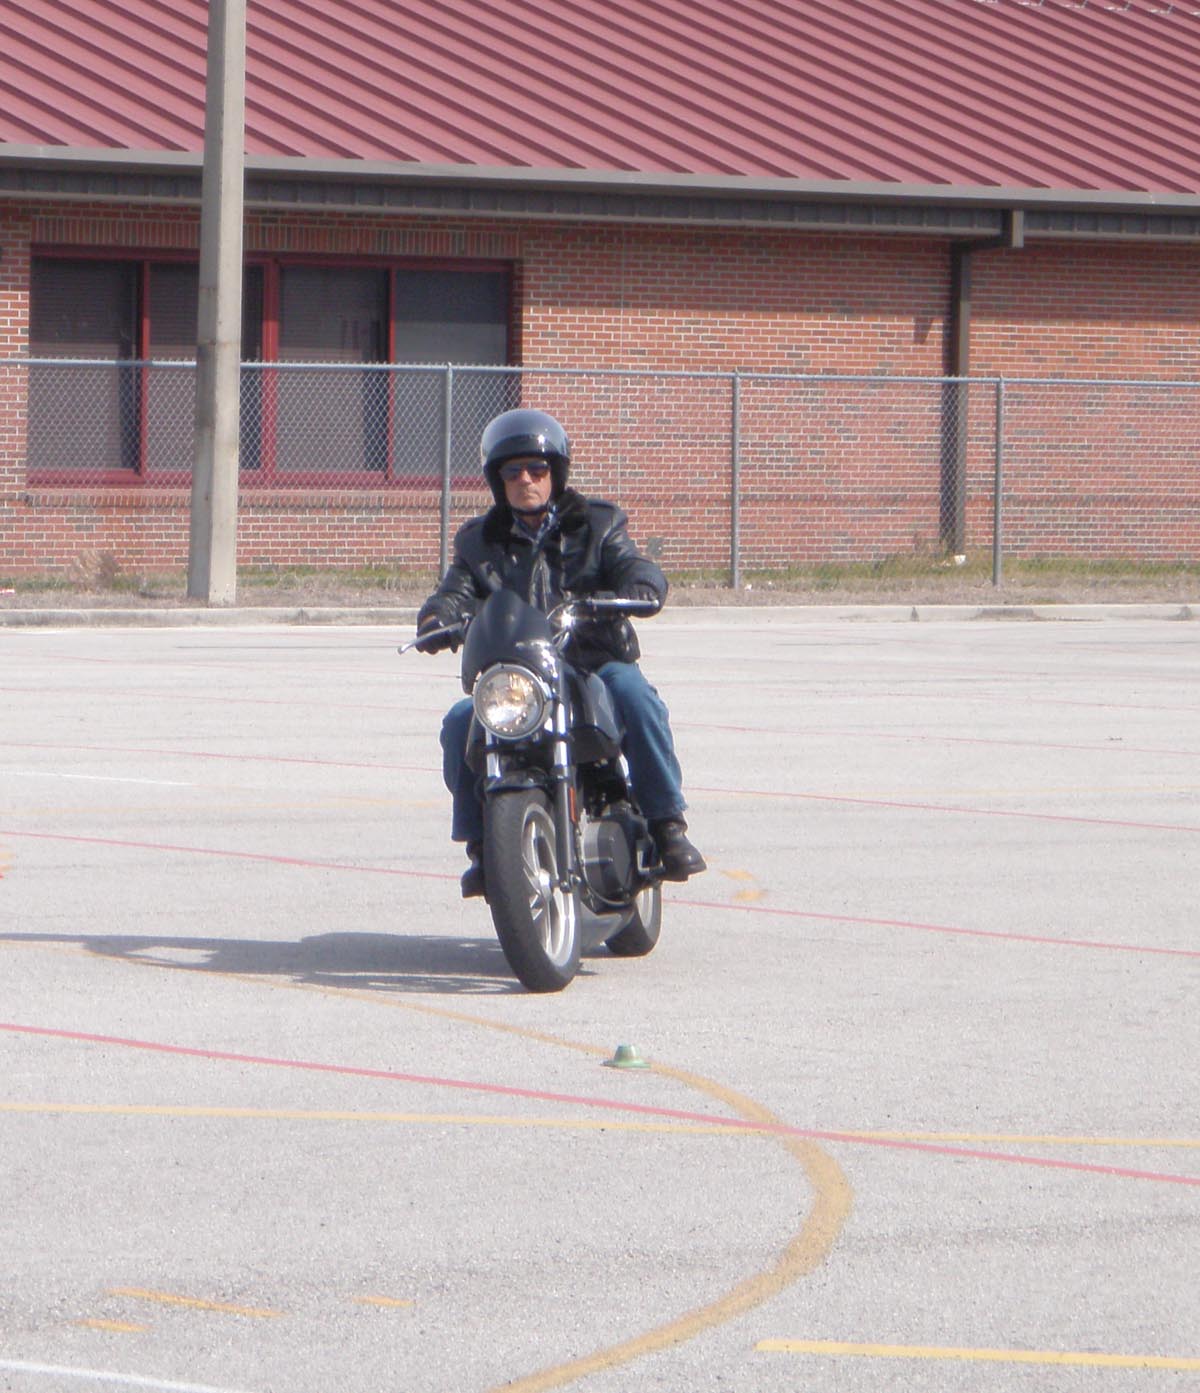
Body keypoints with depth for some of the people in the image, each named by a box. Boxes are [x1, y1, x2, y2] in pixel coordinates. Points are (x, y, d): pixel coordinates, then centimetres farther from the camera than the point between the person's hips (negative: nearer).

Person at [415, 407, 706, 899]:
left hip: (595, 662, -2)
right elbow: (457, 590, 3)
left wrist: (640, 588, -29)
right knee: (461, 723, -26)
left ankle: (667, 825, -28)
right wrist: (437, 617, -22)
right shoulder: (480, 541, 17)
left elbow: (634, 564, -3)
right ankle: (481, 845, -13)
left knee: (633, 693, -34)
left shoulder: (595, 526, 12)